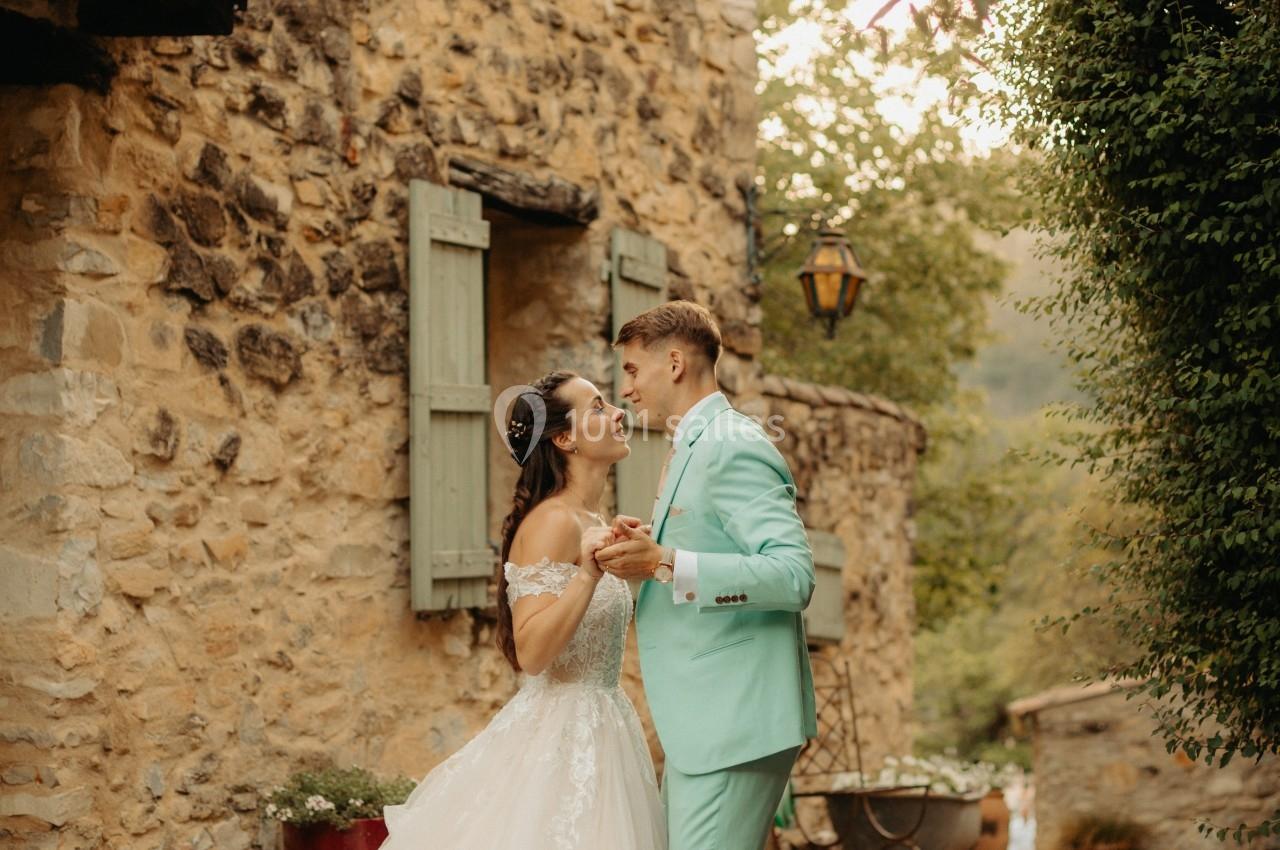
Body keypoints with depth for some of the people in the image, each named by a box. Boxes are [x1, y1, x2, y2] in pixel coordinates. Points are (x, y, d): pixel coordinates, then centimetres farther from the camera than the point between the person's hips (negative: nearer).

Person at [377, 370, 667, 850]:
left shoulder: (591, 522, 12)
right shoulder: (553, 522, -14)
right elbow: (531, 653, -23)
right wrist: (586, 576, -30)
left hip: (596, 733, 9)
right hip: (559, 736, -9)